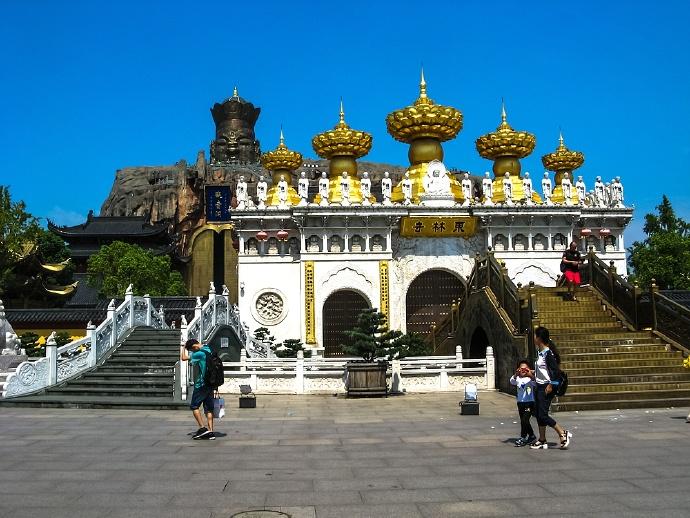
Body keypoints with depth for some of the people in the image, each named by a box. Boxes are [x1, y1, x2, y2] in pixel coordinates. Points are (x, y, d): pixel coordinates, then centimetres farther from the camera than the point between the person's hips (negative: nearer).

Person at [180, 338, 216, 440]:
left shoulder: (200, 353, -16)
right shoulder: (209, 350, 10)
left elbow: (184, 358, -12)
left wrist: (183, 348, 2)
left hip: (201, 384, -8)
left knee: (194, 406, 3)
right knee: (209, 408, 7)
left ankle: (202, 428, -5)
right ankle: (210, 431, 4)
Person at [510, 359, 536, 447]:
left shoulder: (530, 378, -3)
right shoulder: (518, 378, 6)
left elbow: (535, 383, -22)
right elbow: (512, 382, -13)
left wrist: (530, 375, -38)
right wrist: (515, 375, -31)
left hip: (530, 402, -5)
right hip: (520, 402, 5)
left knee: (524, 420, -12)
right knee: (524, 421, 12)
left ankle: (523, 438, 0)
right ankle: (532, 436, 28)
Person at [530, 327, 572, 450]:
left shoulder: (548, 353, -15)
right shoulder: (540, 353, 12)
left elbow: (555, 370, -19)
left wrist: (550, 385, -20)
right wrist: (533, 373, 19)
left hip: (546, 388, -10)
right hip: (538, 386, 10)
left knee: (543, 415, -9)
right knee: (539, 414, 11)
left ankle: (563, 433, 2)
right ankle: (542, 441, 18)